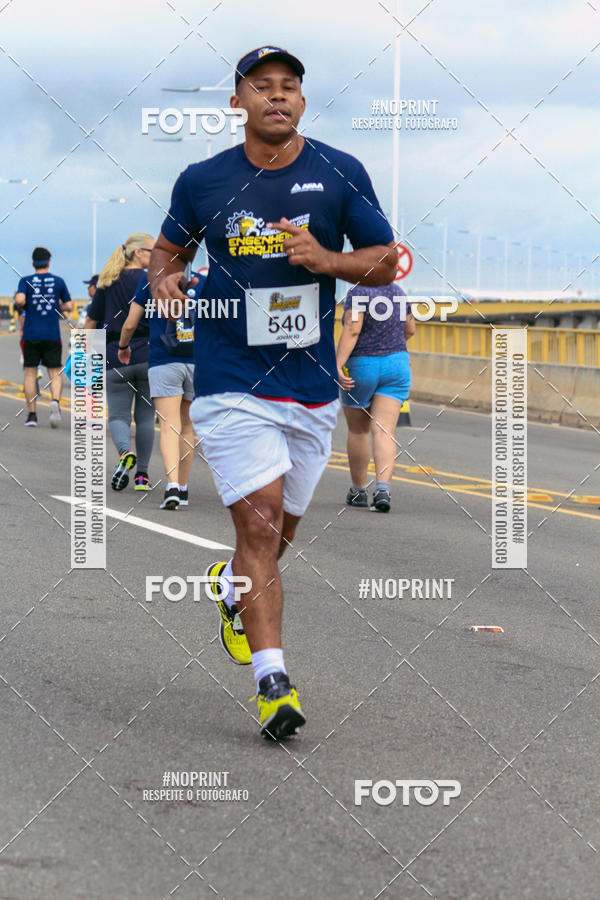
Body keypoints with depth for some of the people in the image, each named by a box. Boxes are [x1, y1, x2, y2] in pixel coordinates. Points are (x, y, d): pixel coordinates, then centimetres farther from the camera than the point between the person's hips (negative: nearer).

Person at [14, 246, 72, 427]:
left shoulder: (26, 281, 0)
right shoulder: (58, 281, 4)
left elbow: (19, 300, -16)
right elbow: (69, 306, 5)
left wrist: (21, 306, 5)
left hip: (31, 335, 0)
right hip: (52, 335, 0)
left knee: (30, 373, 7)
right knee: (55, 373, 3)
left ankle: (32, 414, 5)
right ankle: (55, 401, -25)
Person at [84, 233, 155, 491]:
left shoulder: (107, 282, 9)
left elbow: (91, 321, 12)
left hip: (115, 359, 2)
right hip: (147, 357, -2)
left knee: (118, 415, 4)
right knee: (145, 416, 8)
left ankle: (125, 453, -26)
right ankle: (142, 475, 8)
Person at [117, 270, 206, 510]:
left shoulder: (151, 280, 1)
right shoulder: (202, 281, 7)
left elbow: (130, 324, 3)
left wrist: (123, 347, 23)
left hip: (163, 362, -3)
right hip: (198, 362, 3)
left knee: (169, 427, -8)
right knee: (187, 426, 15)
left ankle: (172, 486, -25)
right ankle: (182, 489, 22)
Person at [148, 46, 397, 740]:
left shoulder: (340, 174, 0)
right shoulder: (201, 181, 1)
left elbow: (387, 262, 4)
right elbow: (170, 247, 17)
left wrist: (328, 259, -15)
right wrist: (164, 279, -6)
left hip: (312, 385, 3)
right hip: (231, 385, -2)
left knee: (280, 528, 16)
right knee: (260, 521, -16)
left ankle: (231, 585, 49)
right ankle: (272, 680, -16)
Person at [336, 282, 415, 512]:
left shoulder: (359, 293, -12)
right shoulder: (397, 292, 7)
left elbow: (351, 330, -24)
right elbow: (409, 330, 19)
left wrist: (338, 364, -27)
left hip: (360, 367, -4)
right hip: (396, 365, 4)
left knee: (357, 430, 14)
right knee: (383, 431, -4)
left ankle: (358, 491, 24)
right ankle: (382, 489, -23)